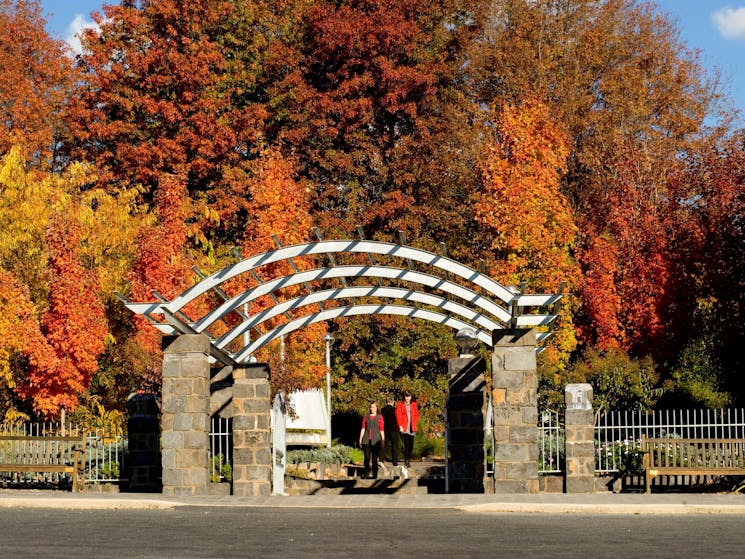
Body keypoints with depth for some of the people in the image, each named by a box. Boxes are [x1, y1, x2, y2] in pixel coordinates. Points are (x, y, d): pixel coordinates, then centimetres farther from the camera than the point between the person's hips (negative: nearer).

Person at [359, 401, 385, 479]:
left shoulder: (379, 417, 4)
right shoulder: (366, 417, 11)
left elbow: (382, 429, 3)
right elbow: (363, 428, 11)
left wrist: (383, 440, -1)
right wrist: (360, 439, 6)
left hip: (375, 440, -2)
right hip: (366, 440, 2)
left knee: (374, 458, 0)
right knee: (367, 457, -1)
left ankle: (374, 474, 6)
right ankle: (365, 474, 4)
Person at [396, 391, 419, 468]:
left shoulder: (414, 405, 13)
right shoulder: (400, 405, 3)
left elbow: (417, 415, 16)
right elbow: (398, 416, -1)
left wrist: (414, 425, 6)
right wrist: (400, 426, -8)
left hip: (412, 428, 3)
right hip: (404, 429, -3)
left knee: (411, 445, 2)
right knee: (406, 445, -12)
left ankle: (408, 460, 13)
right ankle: (406, 461, -11)